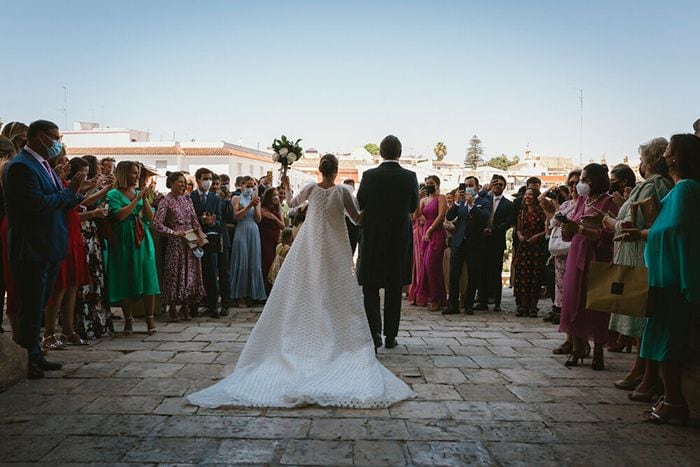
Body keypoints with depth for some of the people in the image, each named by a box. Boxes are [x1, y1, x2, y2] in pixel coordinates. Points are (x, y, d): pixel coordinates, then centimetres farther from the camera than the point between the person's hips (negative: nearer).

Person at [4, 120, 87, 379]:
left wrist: (76, 192, 2)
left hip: (49, 249, 10)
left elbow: (56, 204, 17)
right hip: (31, 251, -10)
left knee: (38, 306, 17)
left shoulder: (43, 165, 14)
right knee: (31, 308, -1)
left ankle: (35, 356, 29)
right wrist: (70, 192, -16)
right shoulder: (21, 166, -16)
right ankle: (27, 362, 11)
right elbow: (38, 204, -25)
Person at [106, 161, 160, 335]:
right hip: (124, 242, -3)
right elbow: (119, 215, -15)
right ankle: (128, 320, 10)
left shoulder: (139, 193, 14)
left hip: (143, 241, 4)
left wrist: (145, 199, -4)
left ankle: (150, 319, 4)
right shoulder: (114, 194, 0)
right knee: (126, 281, 0)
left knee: (147, 278, -2)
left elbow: (150, 217, 9)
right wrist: (136, 200, -12)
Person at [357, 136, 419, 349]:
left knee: (370, 287, 8)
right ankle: (390, 335, 18)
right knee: (394, 289, 11)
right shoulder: (410, 177, -6)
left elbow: (359, 205, 0)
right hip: (400, 238, 1)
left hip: (373, 238, -1)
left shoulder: (369, 176, -9)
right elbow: (413, 207, 5)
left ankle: (374, 331, -8)